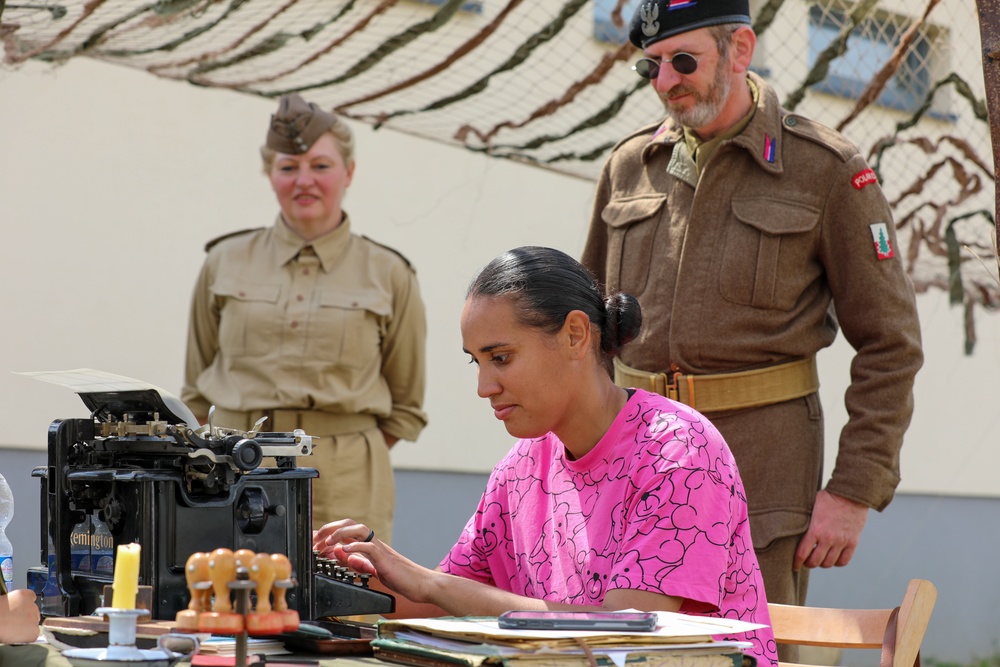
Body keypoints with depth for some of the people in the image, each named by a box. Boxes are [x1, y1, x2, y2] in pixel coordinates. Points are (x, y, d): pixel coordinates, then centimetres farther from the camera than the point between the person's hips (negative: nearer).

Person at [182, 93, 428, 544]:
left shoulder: (388, 277, 5)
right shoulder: (225, 263, 10)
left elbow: (406, 408, 11)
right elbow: (194, 392, 17)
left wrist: (342, 462, 1)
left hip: (345, 494, -1)